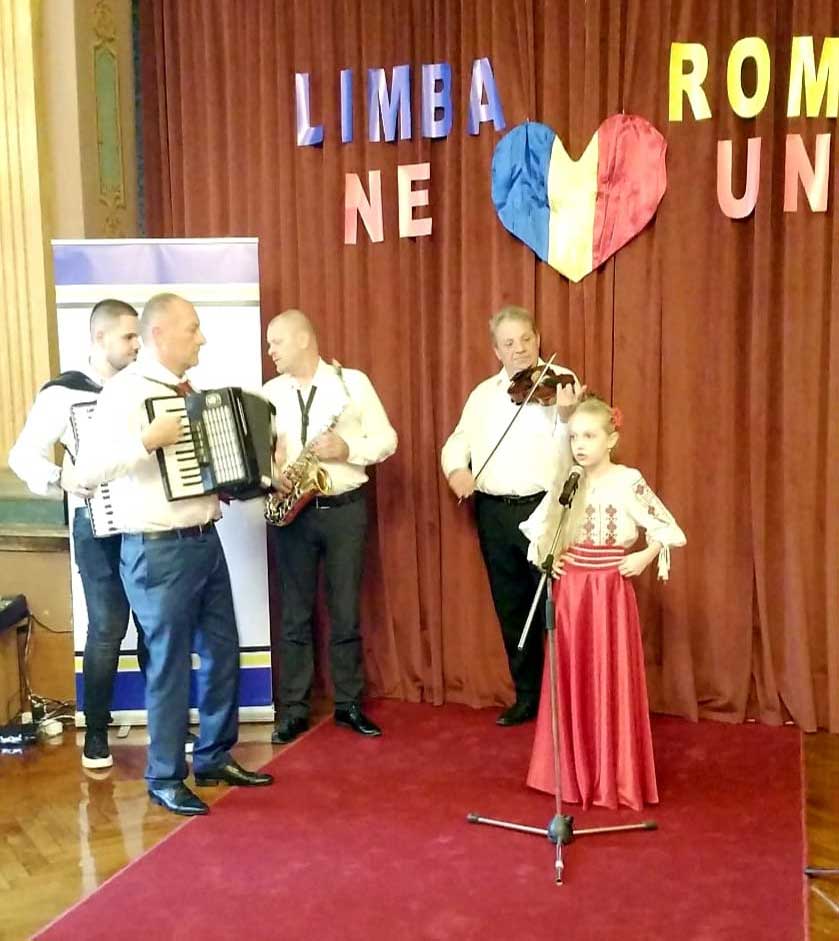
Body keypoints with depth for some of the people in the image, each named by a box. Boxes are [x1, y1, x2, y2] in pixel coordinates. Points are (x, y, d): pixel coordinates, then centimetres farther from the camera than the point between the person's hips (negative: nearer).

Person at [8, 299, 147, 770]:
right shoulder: (63, 392, -4)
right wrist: (61, 477, -22)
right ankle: (96, 735, 14)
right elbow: (22, 454, -5)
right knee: (108, 628, -2)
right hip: (99, 524, -4)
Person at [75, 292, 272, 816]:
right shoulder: (127, 390, -14)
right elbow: (88, 469, -23)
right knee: (170, 664, 3)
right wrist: (148, 439, -31)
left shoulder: (185, 390, 11)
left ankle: (215, 759, 31)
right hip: (160, 550, -8)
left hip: (205, 540, 8)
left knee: (223, 651, 14)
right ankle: (166, 777, 20)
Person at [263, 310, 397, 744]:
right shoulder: (270, 392, 7)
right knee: (295, 613, 6)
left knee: (345, 611, 6)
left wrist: (348, 449, -17)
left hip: (344, 509, -2)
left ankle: (349, 704, 18)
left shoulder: (353, 382, 0)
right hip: (292, 511, 2)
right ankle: (293, 710, 14)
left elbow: (386, 439, -1)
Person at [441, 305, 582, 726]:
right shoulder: (483, 393, 14)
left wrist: (565, 414, -32)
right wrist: (456, 468, -10)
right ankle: (527, 696, 25)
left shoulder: (560, 382, -1)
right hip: (495, 514, 5)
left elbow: (571, 447, -12)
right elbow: (458, 441, 11)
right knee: (512, 612, 12)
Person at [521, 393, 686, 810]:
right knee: (571, 681, 9)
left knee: (611, 682, 1)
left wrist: (645, 556, -16)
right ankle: (571, 772, 22)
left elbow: (668, 529, -3)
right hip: (569, 589, 4)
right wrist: (545, 557, 2)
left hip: (609, 590, -4)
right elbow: (537, 528, 17)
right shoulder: (565, 482, 4)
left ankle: (614, 776, 13)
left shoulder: (628, 482, -8)